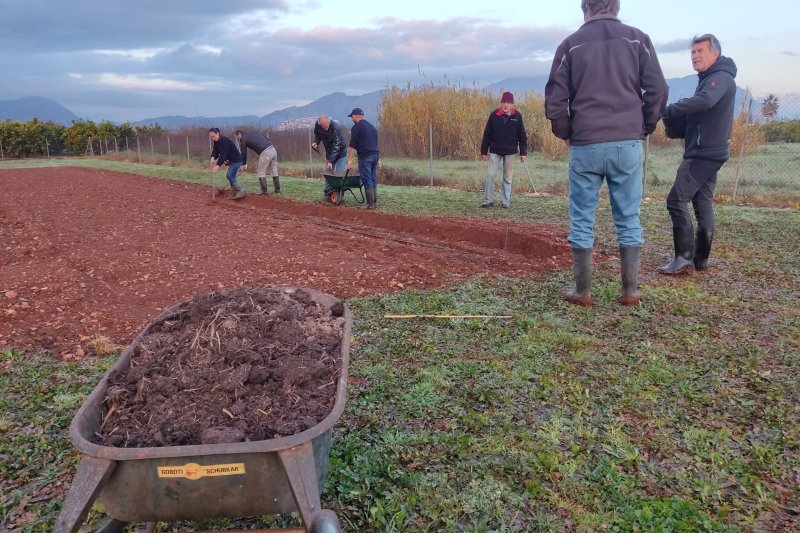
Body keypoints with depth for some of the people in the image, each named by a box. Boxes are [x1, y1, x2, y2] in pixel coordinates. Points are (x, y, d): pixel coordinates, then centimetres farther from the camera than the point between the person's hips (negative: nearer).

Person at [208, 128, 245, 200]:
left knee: (229, 176, -16)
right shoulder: (216, 142, 6)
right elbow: (215, 151, -4)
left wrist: (218, 165, -36)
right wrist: (213, 158, -27)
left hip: (236, 160, -10)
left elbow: (223, 154, -30)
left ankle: (241, 192, -10)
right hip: (231, 161, 10)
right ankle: (234, 194, 17)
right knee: (231, 177, 10)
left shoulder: (225, 141, -23)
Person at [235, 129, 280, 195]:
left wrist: (243, 164, 24)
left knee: (261, 173, 5)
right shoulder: (255, 132, 27)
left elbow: (243, 153, 12)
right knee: (274, 172, 13)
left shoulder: (243, 139, 7)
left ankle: (264, 191, 6)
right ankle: (277, 190, 18)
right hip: (273, 149, 7)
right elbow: (267, 139, 22)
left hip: (265, 152, -7)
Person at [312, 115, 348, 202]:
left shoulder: (335, 128, -32)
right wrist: (316, 142, -13)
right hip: (329, 152, 5)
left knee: (340, 173, -9)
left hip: (340, 152, -5)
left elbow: (336, 146, -32)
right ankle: (327, 193, 10)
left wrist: (331, 161, -35)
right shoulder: (317, 125, -14)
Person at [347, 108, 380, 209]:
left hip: (365, 156, -8)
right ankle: (375, 202, 14)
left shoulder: (356, 127, -4)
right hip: (375, 155, 8)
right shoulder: (371, 126, 21)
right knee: (373, 179, 12)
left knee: (367, 180, -5)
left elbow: (352, 145, -9)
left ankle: (370, 204, -5)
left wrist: (350, 160, -8)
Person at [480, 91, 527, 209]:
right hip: (495, 151, 0)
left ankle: (505, 201, 16)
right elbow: (487, 134, 0)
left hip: (510, 152, 0)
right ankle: (488, 200, 6)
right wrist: (484, 151, -1)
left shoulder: (517, 116, -3)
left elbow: (522, 136, 2)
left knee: (507, 177, 7)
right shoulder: (494, 115, -4)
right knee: (490, 175, -5)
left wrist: (523, 152, 1)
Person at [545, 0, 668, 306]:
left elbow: (554, 99, 0)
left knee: (582, 221, 6)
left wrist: (566, 134, 14)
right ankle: (630, 291, 12)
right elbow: (658, 90, 1)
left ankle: (583, 293, 9)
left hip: (585, 146, -1)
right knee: (629, 220, 8)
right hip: (628, 144, 1)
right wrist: (644, 128, 13)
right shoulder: (637, 39, 7)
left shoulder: (571, 44, 5)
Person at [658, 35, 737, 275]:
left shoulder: (721, 78, -10)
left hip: (704, 153, -10)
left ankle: (684, 258, -13)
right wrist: (674, 125, -4)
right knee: (703, 204, 10)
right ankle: (701, 258, 15)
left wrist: (668, 110, -25)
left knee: (676, 201, -13)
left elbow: (703, 102, -32)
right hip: (707, 152, 10)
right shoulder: (708, 80, 21)